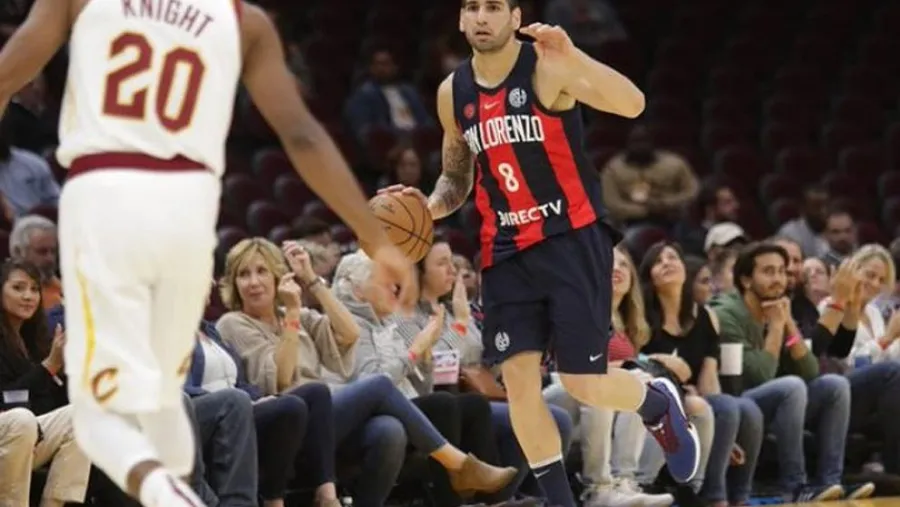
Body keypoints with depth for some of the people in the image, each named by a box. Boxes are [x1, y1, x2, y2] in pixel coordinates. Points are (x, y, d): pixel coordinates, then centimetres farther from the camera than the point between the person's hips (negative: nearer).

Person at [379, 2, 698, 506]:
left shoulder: (547, 67, -12)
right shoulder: (453, 93, 7)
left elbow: (632, 105, -25)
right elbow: (457, 177, 20)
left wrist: (573, 58, -39)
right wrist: (430, 207, -2)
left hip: (572, 237, -5)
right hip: (506, 250, 5)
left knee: (584, 383, -7)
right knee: (518, 378, -5)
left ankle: (661, 404, 27)